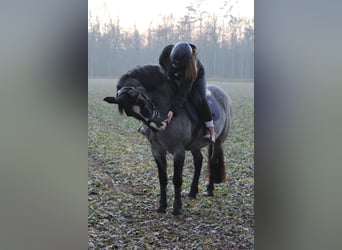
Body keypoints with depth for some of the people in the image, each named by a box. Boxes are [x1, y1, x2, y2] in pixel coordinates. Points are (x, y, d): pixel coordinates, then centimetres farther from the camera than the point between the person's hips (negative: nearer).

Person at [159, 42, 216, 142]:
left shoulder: (192, 65, -44)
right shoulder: (167, 50, -35)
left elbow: (183, 91, -46)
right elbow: (161, 62, -8)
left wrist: (173, 110, -51)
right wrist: (168, 73, -23)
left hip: (195, 76, -5)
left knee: (200, 99, -20)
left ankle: (211, 129, -9)